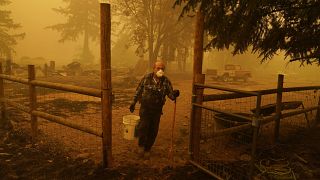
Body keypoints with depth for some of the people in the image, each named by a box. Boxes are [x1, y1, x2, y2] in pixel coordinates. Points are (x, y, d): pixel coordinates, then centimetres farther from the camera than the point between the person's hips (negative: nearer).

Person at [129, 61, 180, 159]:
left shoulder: (166, 81, -4)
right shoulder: (146, 78, -4)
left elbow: (171, 95, -4)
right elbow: (138, 90, 6)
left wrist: (175, 94, -27)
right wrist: (133, 102, 8)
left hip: (157, 109, 1)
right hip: (145, 107, -1)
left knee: (153, 131, 7)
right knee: (143, 126, -12)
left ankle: (147, 149, 27)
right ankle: (141, 145, 17)